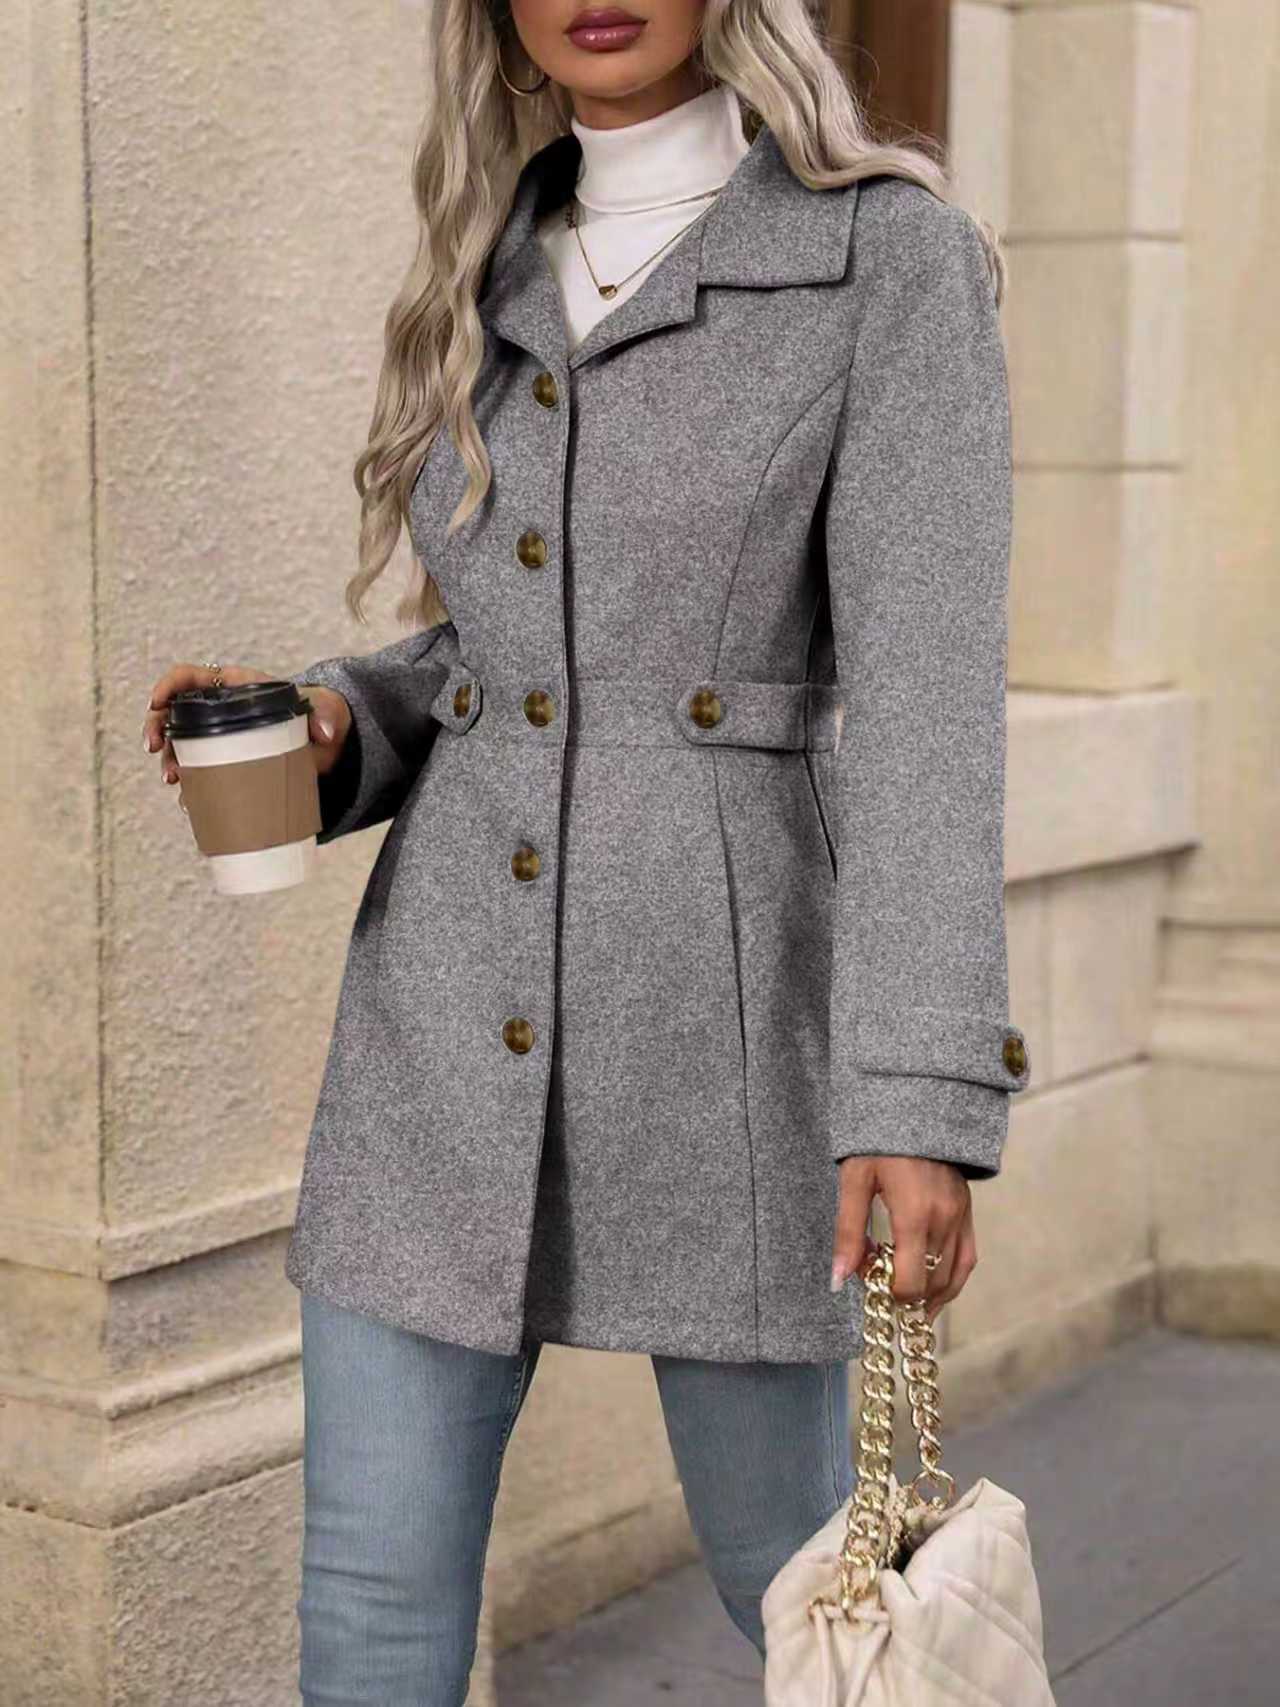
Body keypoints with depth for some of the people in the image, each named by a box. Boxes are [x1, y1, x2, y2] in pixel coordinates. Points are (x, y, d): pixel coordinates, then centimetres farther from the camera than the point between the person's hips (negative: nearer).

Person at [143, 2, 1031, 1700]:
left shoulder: (892, 254, -6)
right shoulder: (497, 282, 11)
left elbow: (925, 683, -15)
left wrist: (927, 1095, -23)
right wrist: (327, 722, -2)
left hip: (727, 1002, -4)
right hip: (454, 1013, 5)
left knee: (790, 1568, 11)